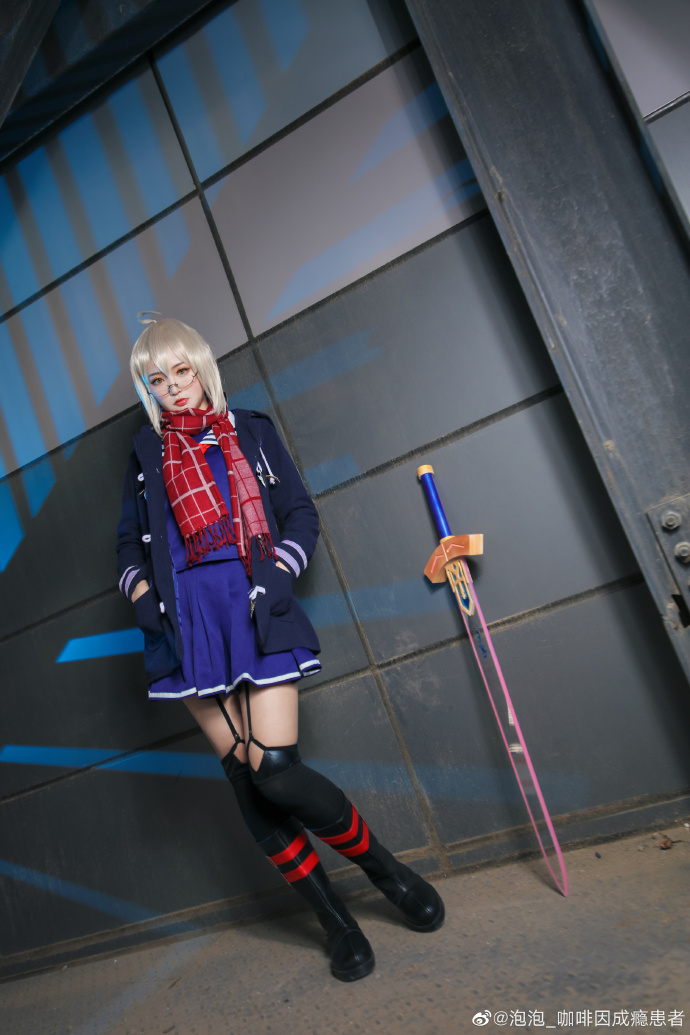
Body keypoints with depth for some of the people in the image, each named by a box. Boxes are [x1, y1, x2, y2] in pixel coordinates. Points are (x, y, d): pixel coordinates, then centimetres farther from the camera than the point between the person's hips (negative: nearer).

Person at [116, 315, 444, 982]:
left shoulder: (250, 430, 14)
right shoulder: (147, 452, 18)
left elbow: (301, 513, 9)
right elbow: (129, 540, 20)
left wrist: (280, 573, -7)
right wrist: (140, 590, 2)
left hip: (256, 609, -2)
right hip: (187, 618, 3)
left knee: (275, 770, -13)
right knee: (246, 780, 2)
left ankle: (381, 866, 14)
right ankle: (334, 919, 18)